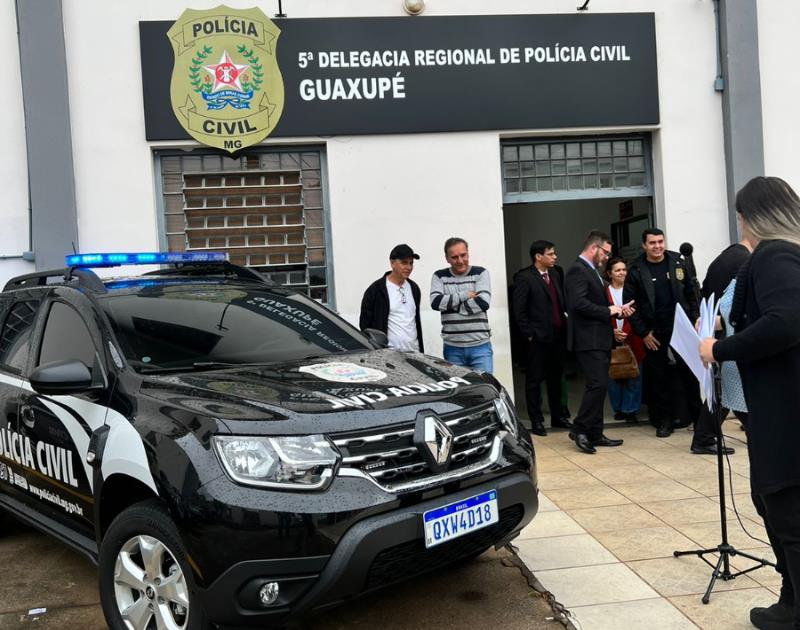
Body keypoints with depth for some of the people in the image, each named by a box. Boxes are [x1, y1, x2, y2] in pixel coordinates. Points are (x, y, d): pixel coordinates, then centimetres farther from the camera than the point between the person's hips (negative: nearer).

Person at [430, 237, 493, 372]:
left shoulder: (480, 273, 3)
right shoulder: (439, 277, 7)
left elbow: (483, 303, -13)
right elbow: (435, 302, -10)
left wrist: (450, 303, -8)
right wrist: (465, 295, -10)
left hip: (480, 346, -1)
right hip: (452, 348, 2)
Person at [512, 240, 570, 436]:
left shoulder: (555, 276, 14)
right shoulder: (524, 278, -8)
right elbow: (518, 310, -11)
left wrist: (564, 328, 8)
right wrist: (529, 334, -12)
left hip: (557, 337, 7)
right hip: (537, 339, -7)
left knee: (556, 378, 15)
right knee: (534, 380, 3)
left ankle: (557, 417, 26)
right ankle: (536, 421, 11)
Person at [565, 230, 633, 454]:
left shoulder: (591, 270, 20)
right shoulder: (578, 270, -12)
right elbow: (578, 303, -24)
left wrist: (617, 309, 7)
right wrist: (608, 311, -15)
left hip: (599, 339, 11)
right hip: (589, 340, -10)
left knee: (598, 386, 10)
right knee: (598, 384, -15)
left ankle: (595, 433, 16)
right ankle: (579, 429, -7)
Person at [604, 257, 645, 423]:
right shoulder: (604, 291, 0)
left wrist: (626, 332, -13)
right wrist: (613, 332, -11)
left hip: (632, 340, 0)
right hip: (611, 341, 0)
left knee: (633, 377, 2)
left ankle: (631, 410, 12)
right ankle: (619, 409, 20)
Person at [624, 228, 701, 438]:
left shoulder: (677, 262, 4)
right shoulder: (636, 270, -3)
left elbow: (691, 293, 10)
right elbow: (629, 303, -2)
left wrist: (695, 320, 2)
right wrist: (643, 333, -6)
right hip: (654, 334, -1)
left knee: (689, 373, 3)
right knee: (659, 377, 4)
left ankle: (697, 416, 15)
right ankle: (664, 420, 14)